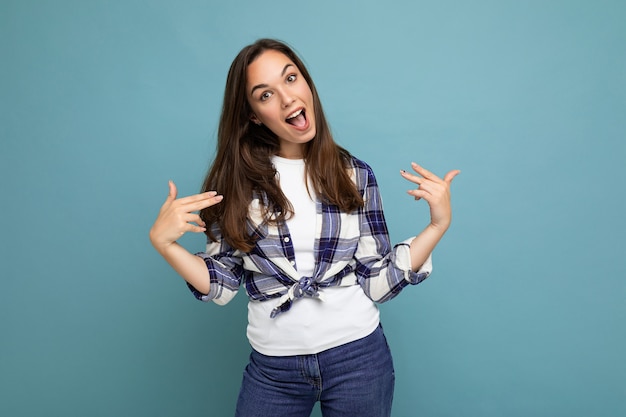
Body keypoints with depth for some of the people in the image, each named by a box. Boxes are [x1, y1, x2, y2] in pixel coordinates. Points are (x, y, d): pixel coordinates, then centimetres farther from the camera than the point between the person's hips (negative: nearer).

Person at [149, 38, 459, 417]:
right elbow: (222, 285, -3)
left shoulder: (356, 175, -4)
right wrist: (163, 241, -17)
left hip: (359, 356, 1)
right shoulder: (237, 179, -6)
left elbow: (378, 284, -4)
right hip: (273, 367, 0)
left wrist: (439, 224, -11)